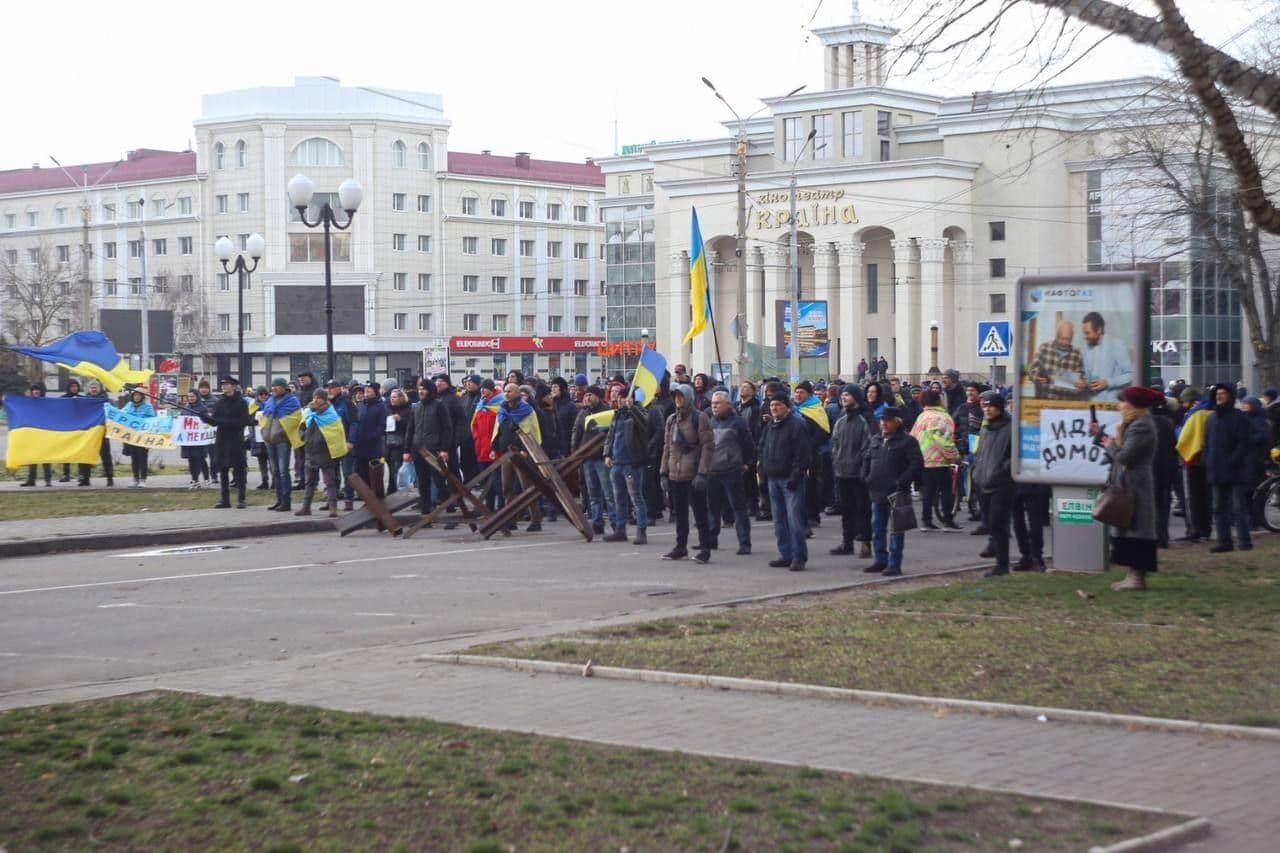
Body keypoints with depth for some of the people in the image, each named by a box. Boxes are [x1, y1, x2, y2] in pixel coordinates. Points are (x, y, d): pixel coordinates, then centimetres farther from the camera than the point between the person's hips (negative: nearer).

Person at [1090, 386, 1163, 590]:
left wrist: (1110, 445, -7)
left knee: (1134, 529, -8)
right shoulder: (1133, 424, 17)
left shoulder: (1141, 427, -18)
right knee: (1128, 528, 11)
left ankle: (1138, 576, -6)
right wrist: (1100, 435, 22)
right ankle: (1133, 574, 14)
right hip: (1126, 486, 11)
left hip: (1134, 487, -11)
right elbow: (1118, 449, 19)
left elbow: (1124, 456, -23)